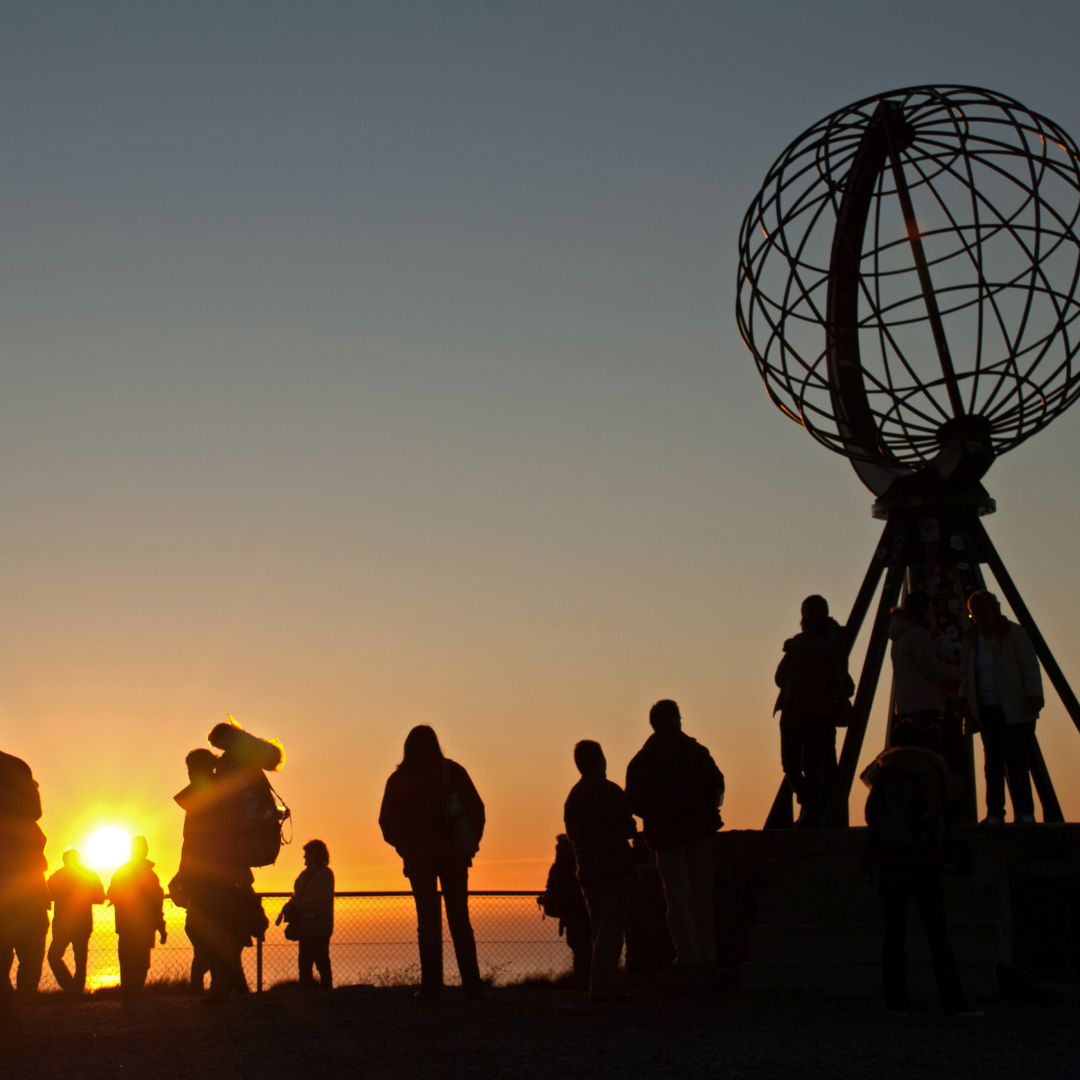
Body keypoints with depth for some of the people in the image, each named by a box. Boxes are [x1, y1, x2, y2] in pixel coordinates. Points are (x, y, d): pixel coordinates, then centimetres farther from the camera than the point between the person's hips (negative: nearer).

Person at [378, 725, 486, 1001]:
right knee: (460, 921, 7)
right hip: (453, 856, 0)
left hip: (418, 857, 0)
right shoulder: (452, 771, -1)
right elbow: (476, 808, -3)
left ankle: (431, 986, -4)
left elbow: (387, 823, 1)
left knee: (428, 923, 3)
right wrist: (470, 843, 7)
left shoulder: (398, 779, 1)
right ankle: (472, 985, 0)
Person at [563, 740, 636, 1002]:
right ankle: (603, 987, -15)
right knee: (611, 928, -8)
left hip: (587, 870, 7)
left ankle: (600, 987, 12)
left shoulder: (573, 795, 11)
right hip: (614, 867, -7)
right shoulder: (610, 791, -11)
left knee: (599, 929, 14)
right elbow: (628, 829, -14)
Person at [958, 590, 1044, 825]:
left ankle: (1024, 813, -3)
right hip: (987, 710, 4)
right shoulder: (970, 638, 10)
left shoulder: (1014, 633, -3)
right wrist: (966, 704, 8)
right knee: (993, 763, 0)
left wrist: (1033, 697, -14)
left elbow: (1030, 667, -6)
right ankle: (995, 814, 1)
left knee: (1016, 762, -8)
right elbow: (965, 674, 14)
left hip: (1015, 709, -4)